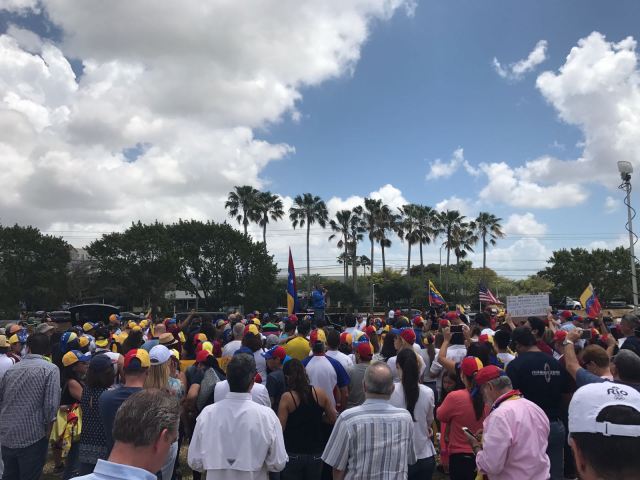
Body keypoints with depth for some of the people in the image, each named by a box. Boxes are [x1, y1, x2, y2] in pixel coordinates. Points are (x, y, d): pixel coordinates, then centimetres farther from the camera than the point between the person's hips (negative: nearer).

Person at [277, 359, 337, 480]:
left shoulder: (287, 397, -14)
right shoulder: (320, 393, -6)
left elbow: (280, 428, -14)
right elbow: (333, 419, 3)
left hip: (293, 455, -2)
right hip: (315, 454, 3)